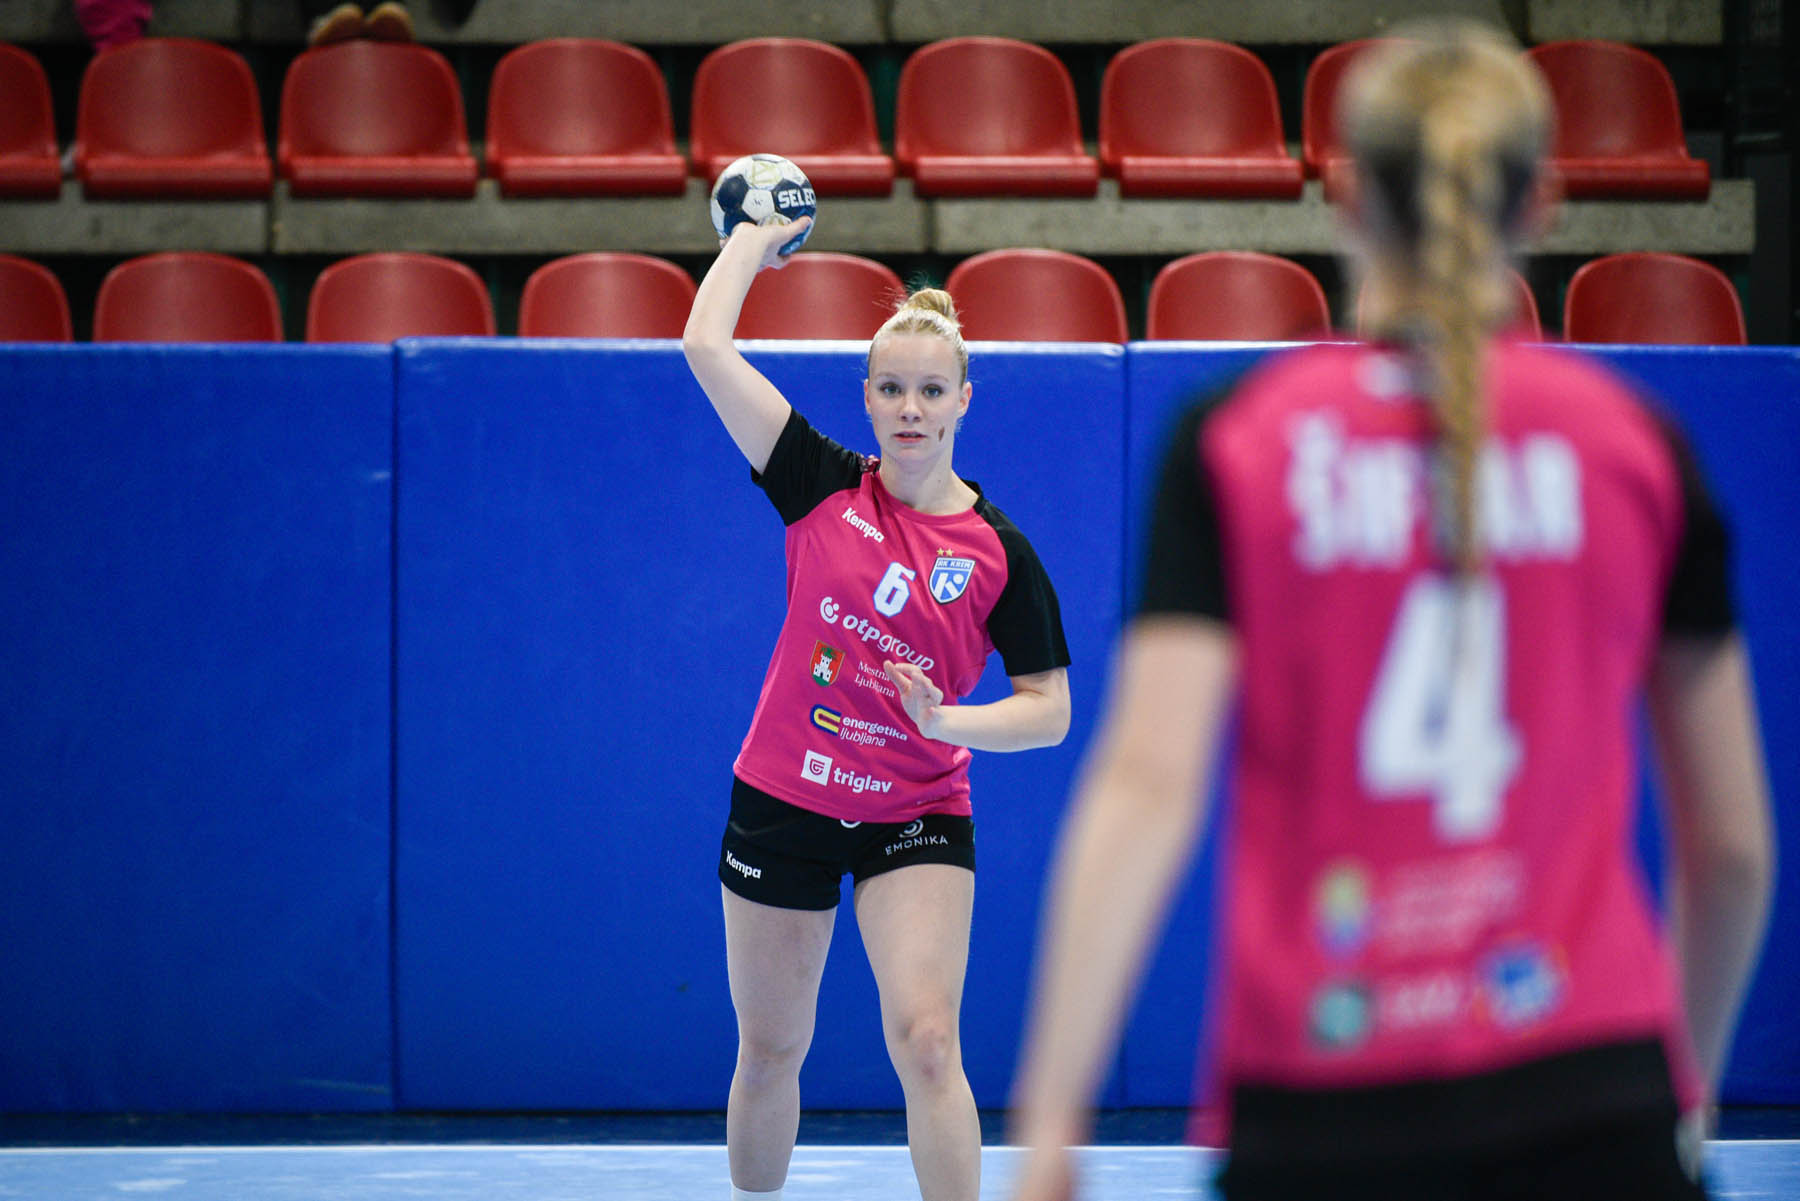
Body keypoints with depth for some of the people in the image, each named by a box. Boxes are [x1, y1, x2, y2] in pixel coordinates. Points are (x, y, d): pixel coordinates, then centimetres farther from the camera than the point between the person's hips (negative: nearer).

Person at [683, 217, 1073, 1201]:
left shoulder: (998, 552, -8)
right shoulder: (822, 486, -6)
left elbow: (1049, 709, -4)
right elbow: (705, 345, -10)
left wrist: (947, 719, -21)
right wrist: (754, 239, 2)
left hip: (917, 816, -1)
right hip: (782, 801, 2)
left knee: (926, 1044, -18)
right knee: (770, 1050, 11)